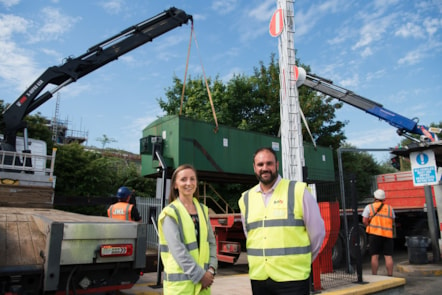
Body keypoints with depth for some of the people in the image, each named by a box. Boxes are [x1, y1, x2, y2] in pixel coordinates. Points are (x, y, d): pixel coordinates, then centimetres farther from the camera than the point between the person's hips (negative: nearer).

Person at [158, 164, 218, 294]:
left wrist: (211, 269, -4)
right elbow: (177, 250, -15)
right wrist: (199, 274, -15)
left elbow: (211, 241, 8)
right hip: (180, 281, -5)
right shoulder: (170, 213, -8)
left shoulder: (203, 210, 8)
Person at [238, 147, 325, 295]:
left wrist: (302, 261, 8)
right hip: (258, 278, 4)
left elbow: (317, 232, 0)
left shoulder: (298, 191, -6)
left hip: (292, 278, -4)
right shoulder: (246, 198, 6)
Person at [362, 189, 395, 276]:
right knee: (388, 256, 6)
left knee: (375, 256, 1)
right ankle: (390, 275, 8)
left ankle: (374, 276, 4)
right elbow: (392, 221, 17)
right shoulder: (390, 208, 15)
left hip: (374, 233, -2)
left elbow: (364, 221, -3)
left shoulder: (369, 207, 3)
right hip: (388, 234, 3)